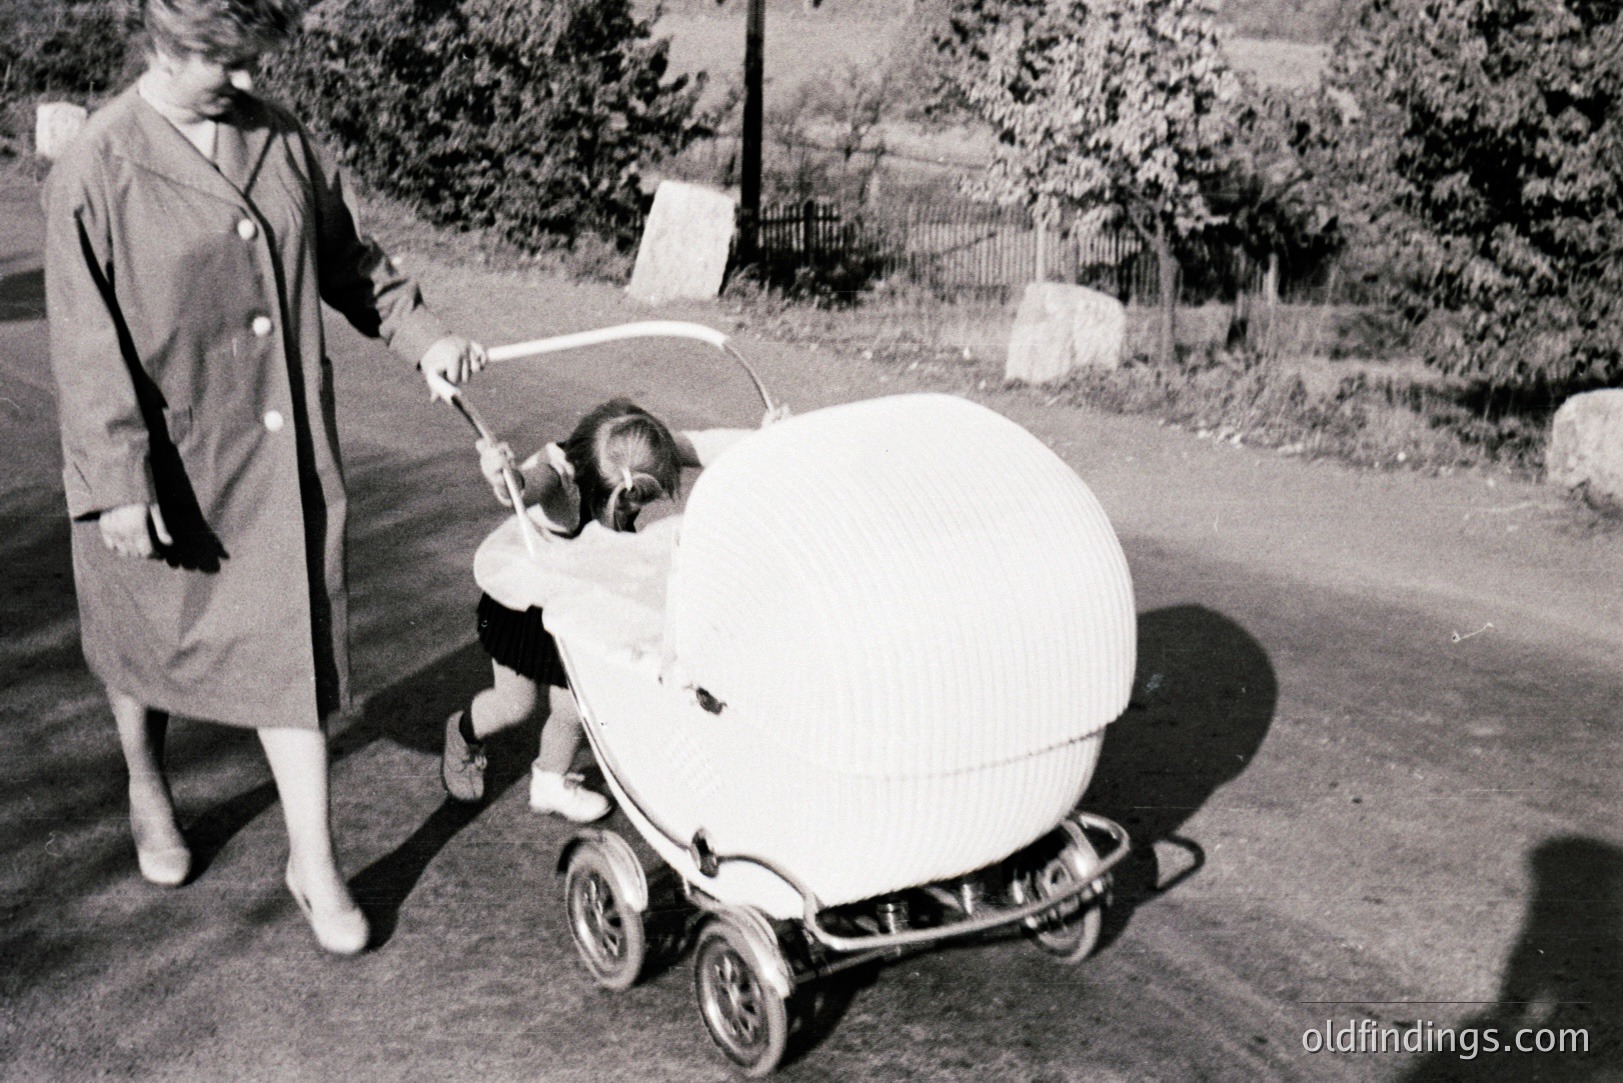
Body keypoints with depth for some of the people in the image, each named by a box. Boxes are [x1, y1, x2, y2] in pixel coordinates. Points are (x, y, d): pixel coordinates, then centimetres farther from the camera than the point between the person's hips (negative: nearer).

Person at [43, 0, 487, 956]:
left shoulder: (281, 139, 1)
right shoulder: (95, 174, -14)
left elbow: (348, 257, 15)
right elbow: (88, 344, -15)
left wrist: (422, 334, 4)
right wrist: (116, 484, -18)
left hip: (284, 457, 3)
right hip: (165, 462, -3)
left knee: (295, 649, 3)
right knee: (151, 642, 18)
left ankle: (315, 865, 14)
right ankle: (148, 791, 48)